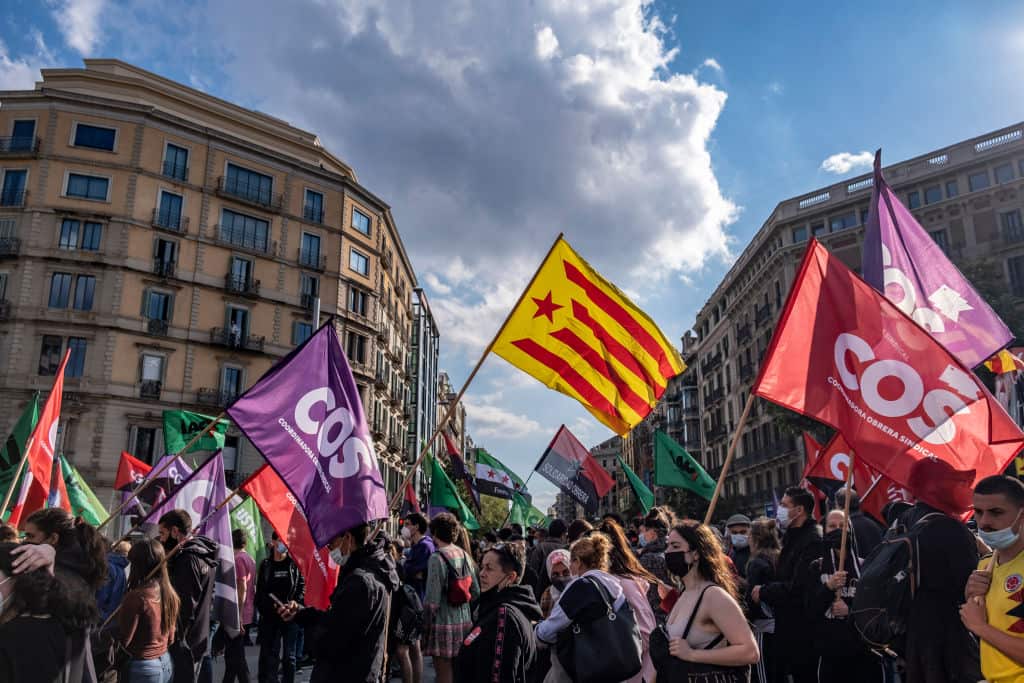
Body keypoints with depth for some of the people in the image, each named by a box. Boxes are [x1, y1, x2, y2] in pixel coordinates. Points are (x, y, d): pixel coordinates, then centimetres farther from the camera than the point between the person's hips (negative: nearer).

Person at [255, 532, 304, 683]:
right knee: (270, 654, 4)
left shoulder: (295, 563, 2)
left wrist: (296, 602, -14)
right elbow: (260, 591, 9)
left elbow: (303, 585, -1)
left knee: (289, 655, 4)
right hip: (270, 615, 2)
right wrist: (262, 609, -1)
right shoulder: (266, 564, 7)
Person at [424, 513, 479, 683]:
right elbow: (475, 592, 10)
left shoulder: (437, 558, -14)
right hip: (464, 621, 7)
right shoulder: (464, 555, 5)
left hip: (444, 623, -7)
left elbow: (433, 600, -17)